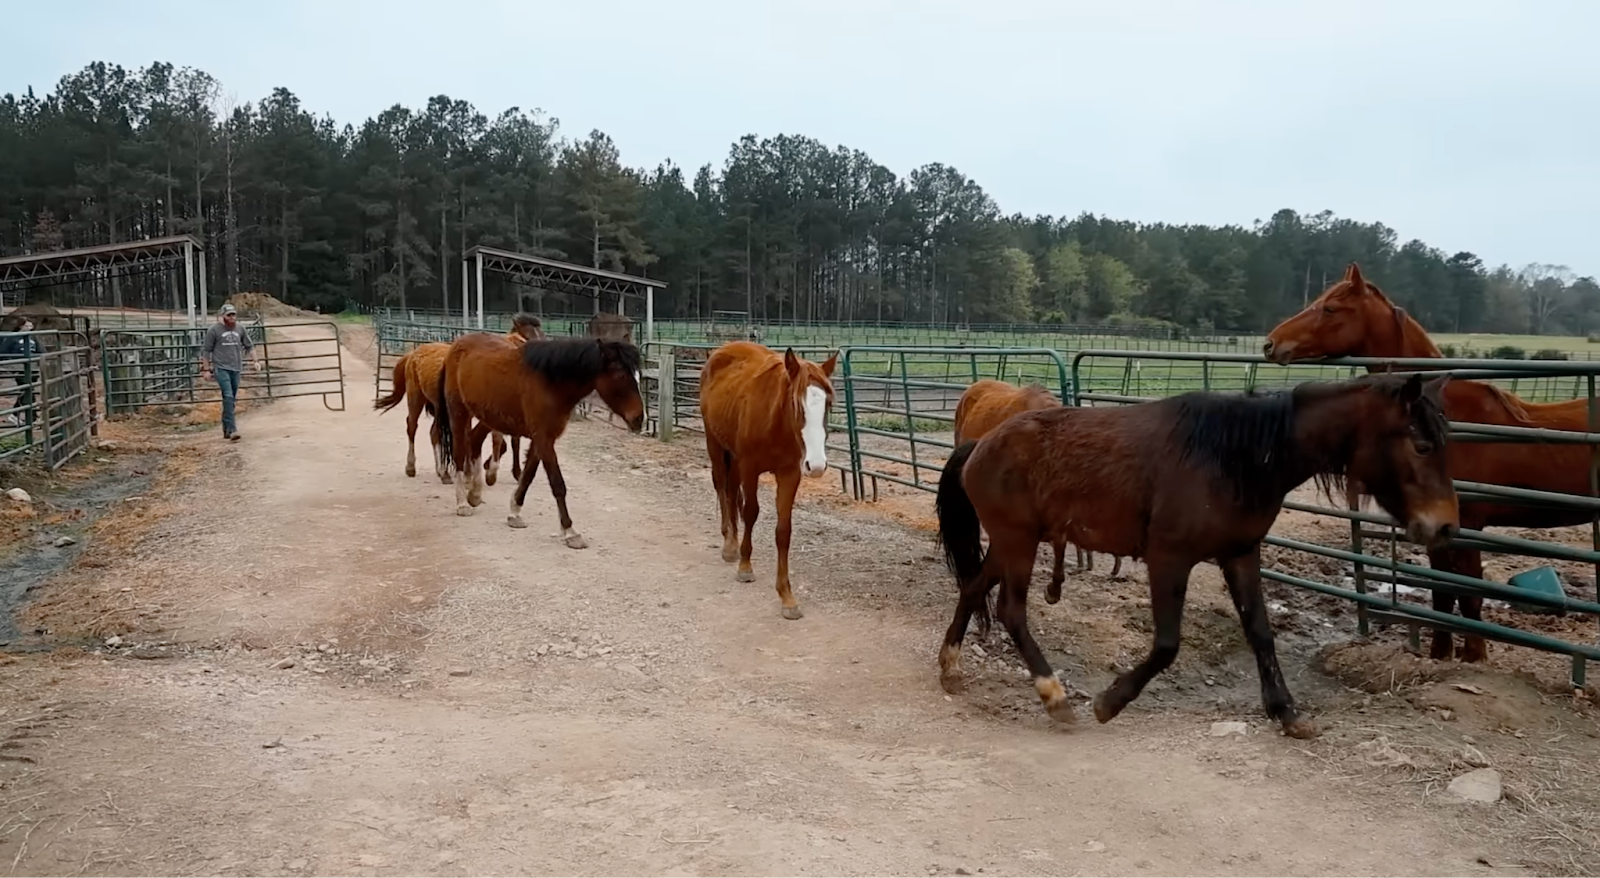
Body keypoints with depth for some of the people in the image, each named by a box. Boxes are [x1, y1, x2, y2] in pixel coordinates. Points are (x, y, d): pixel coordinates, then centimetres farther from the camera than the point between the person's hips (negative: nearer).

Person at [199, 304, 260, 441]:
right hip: (221, 368, -5)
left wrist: (255, 361, 8)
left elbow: (250, 346, 18)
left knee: (231, 399, 11)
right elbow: (206, 350, 0)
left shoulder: (240, 328, 7)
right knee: (228, 396, -18)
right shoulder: (214, 330, -4)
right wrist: (206, 369, -2)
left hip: (236, 368, 5)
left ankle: (226, 429, 21)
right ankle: (232, 430, -23)